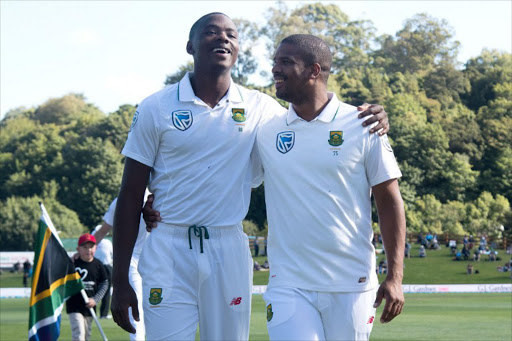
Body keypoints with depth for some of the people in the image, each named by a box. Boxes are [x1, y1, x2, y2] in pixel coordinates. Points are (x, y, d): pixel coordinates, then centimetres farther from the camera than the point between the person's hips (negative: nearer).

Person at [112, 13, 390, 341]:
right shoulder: (156, 108, 1)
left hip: (230, 251, 2)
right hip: (169, 249, -2)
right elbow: (131, 197, 3)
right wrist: (120, 281, -1)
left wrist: (365, 120, -6)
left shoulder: (259, 107, 7)